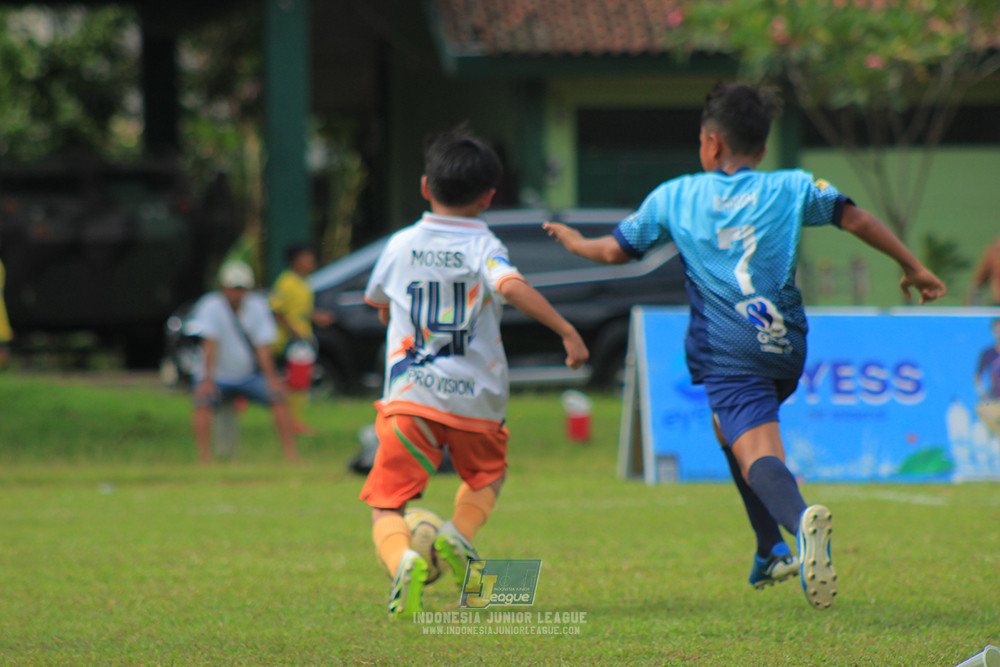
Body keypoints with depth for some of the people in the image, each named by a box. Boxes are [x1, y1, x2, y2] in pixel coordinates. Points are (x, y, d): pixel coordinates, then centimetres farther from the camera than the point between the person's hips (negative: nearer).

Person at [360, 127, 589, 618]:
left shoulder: (400, 245, 9)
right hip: (476, 401, 0)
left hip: (410, 397, 0)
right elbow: (511, 285, -23)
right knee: (486, 475, 29)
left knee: (386, 508, 1)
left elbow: (381, 311, 26)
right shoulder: (483, 246, -2)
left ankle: (402, 559, -31)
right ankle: (458, 534, 0)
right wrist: (567, 331, -24)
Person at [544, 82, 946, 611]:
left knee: (757, 452, -18)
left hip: (727, 354, -4)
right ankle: (772, 554, 25)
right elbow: (857, 219, 3)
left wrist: (574, 242, 36)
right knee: (728, 427, 29)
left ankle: (800, 519, -51)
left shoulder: (674, 197, 7)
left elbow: (616, 249, 15)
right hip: (786, 348, 4)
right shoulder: (792, 189, 8)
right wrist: (913, 268, 13)